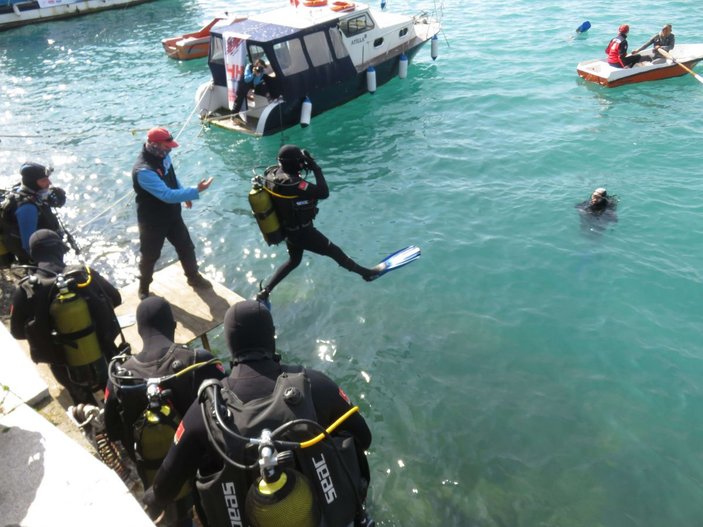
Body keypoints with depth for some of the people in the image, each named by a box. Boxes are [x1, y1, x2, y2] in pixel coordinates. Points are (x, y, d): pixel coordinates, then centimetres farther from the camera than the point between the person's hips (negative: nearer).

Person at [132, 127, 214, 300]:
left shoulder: (163, 156, -7)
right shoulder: (143, 170, -34)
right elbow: (168, 195, -38)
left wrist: (185, 195, 8)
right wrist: (196, 191, -39)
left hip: (172, 215, 7)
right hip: (152, 222, -7)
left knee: (186, 247, 19)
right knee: (150, 255, 14)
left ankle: (193, 277, 42)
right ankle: (144, 287, 39)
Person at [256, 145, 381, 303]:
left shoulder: (271, 173, -10)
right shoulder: (292, 183, -35)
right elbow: (324, 193, -34)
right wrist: (316, 168, -29)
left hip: (286, 229, 8)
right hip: (302, 232, -8)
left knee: (293, 261, 29)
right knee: (334, 251, 11)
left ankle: (264, 292, 28)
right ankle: (365, 272, 31)